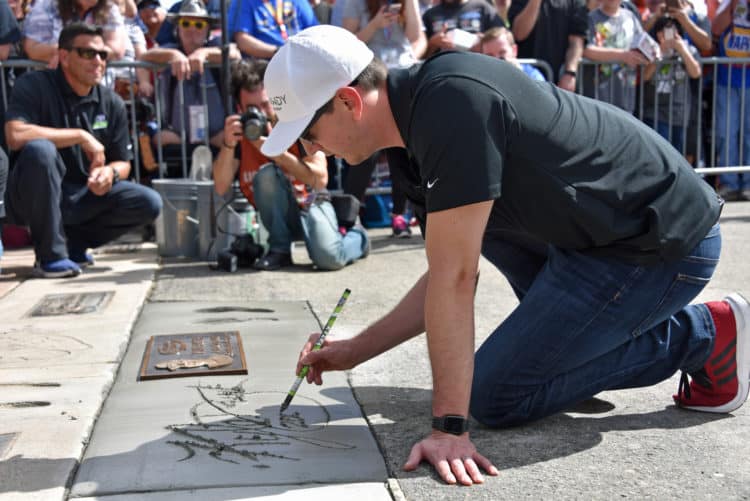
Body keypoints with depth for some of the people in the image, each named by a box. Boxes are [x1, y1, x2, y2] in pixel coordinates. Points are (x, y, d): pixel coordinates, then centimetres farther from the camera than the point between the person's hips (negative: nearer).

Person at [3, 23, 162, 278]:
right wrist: (81, 136, -23)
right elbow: (15, 135, -29)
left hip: (83, 197, 5)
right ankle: (50, 254, -21)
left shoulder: (111, 103, 3)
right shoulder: (34, 85, -11)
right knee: (39, 149, -35)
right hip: (33, 197, -4)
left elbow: (123, 163, 7)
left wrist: (110, 172, -18)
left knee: (149, 203, -15)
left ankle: (73, 242, 5)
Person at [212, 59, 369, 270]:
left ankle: (356, 237, 10)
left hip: (309, 203, -2)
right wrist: (229, 145, -32)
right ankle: (280, 249, -12)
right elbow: (221, 188, -16)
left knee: (329, 258, -29)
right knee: (266, 174, -29)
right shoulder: (238, 130, -8)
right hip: (276, 213, 2)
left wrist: (276, 151, -33)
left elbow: (320, 180, -24)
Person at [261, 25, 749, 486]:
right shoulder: (422, 113, 6)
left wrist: (449, 427, -22)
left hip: (665, 245, -9)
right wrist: (355, 350, 12)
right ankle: (574, 333, 15)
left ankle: (700, 336, 3)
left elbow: (454, 279, -26)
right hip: (601, 230, 9)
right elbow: (449, 277, 11)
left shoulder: (450, 102, -24)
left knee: (496, 397, -5)